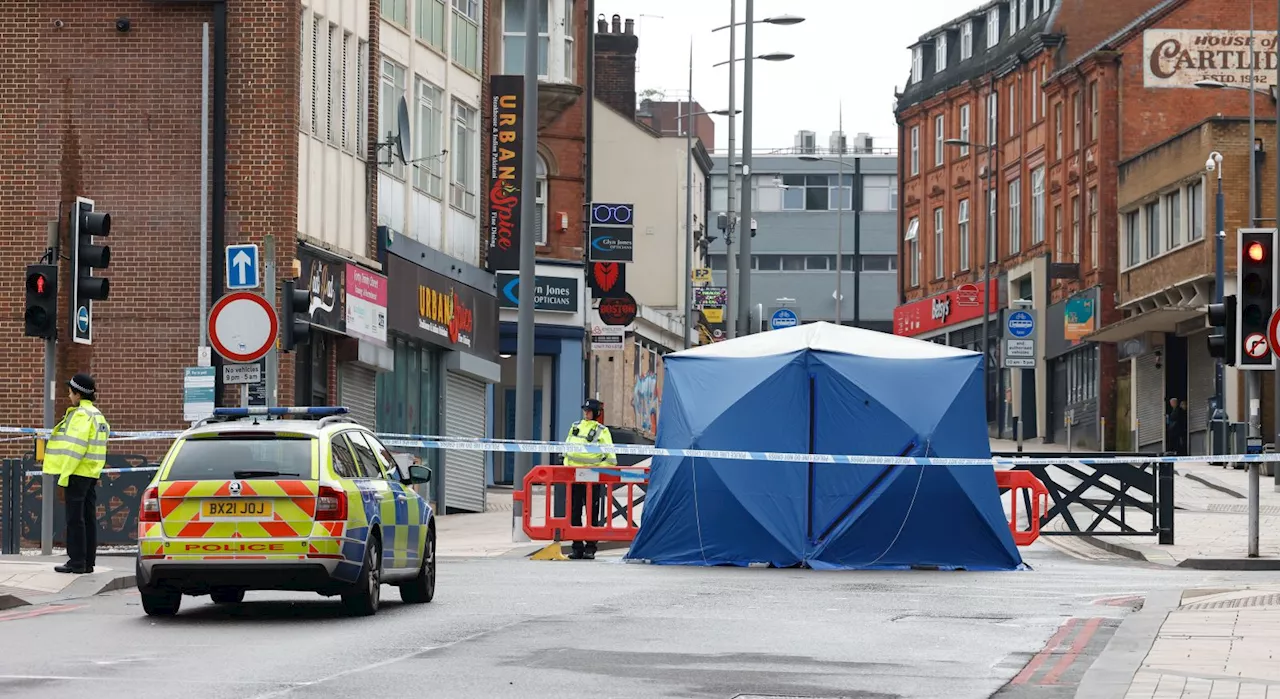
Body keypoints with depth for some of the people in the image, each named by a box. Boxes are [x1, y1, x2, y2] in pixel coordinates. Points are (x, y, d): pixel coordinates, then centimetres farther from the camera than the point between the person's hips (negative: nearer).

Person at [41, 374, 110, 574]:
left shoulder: (80, 415, -14)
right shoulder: (97, 415, 16)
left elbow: (75, 449, -19)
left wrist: (63, 478, -18)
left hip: (77, 474, -9)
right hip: (92, 474, 9)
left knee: (75, 519, -5)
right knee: (89, 518, 10)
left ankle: (77, 562, -5)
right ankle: (88, 562, 12)